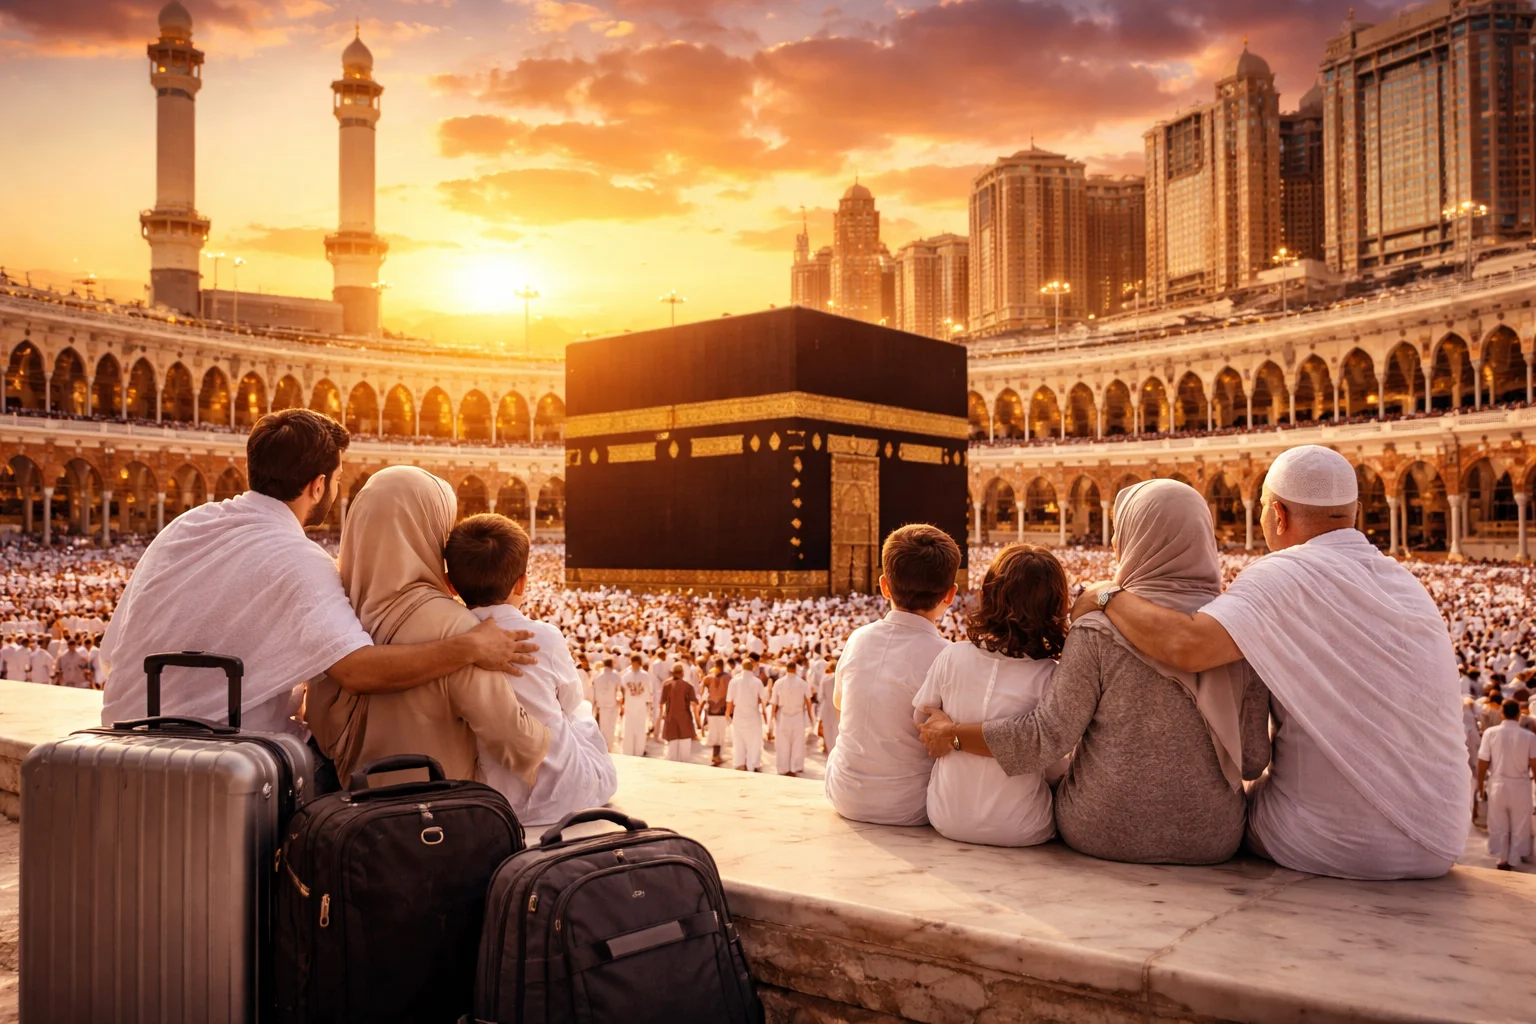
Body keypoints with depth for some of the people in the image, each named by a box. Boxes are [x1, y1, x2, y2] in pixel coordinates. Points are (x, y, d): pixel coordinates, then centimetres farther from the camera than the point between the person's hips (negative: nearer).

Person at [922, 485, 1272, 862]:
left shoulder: (1098, 632, -14)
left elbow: (1046, 738, -15)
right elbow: (1255, 760, -1)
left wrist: (953, 734, -2)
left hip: (1102, 833, -3)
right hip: (1212, 841, 3)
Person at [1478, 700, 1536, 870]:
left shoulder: (1490, 733, -10)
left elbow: (1483, 763, -7)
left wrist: (1480, 783, 8)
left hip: (1498, 785, 1)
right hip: (1520, 787, 0)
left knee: (1499, 826, 15)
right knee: (1519, 827, 13)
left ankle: (1503, 859, 16)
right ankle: (1513, 861, 15)